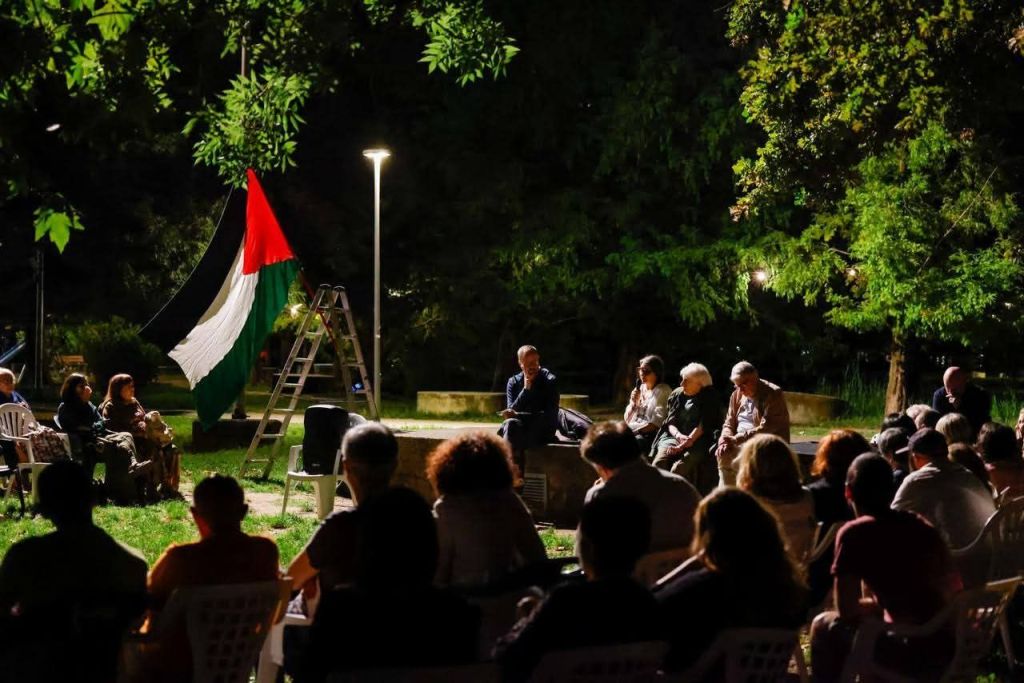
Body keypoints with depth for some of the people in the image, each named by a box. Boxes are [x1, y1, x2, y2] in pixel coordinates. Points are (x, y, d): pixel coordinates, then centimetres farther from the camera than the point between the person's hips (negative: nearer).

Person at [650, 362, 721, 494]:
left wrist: (686, 443, -20)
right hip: (674, 437, 4)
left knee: (678, 469, -31)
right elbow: (670, 422, 10)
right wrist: (679, 435, -13)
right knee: (659, 463, -27)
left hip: (698, 441, -4)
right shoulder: (676, 395, 16)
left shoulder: (709, 398, 3)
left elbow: (703, 425, -8)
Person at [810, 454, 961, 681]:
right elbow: (954, 588, 21)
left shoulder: (853, 533, -4)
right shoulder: (923, 525, 14)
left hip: (907, 649, -6)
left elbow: (846, 610, -5)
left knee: (824, 626, 17)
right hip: (947, 645, 6)